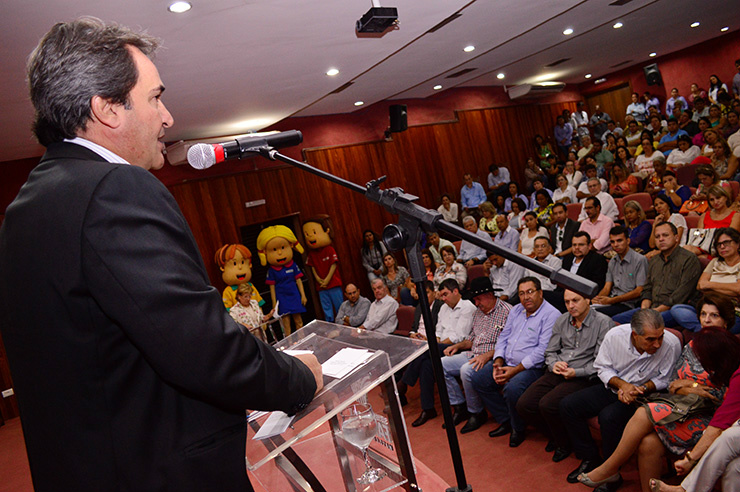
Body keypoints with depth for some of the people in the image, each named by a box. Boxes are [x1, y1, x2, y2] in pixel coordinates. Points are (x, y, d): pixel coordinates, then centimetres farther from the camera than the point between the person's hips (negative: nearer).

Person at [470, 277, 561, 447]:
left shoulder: (551, 315, -12)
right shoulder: (516, 310, 14)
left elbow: (542, 350, -19)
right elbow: (503, 337, 15)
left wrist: (515, 370, -21)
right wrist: (498, 362, -2)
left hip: (532, 368, -8)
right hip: (507, 363, 8)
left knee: (512, 389, -33)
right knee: (477, 379, -2)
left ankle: (518, 429, -3)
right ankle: (506, 420, 10)